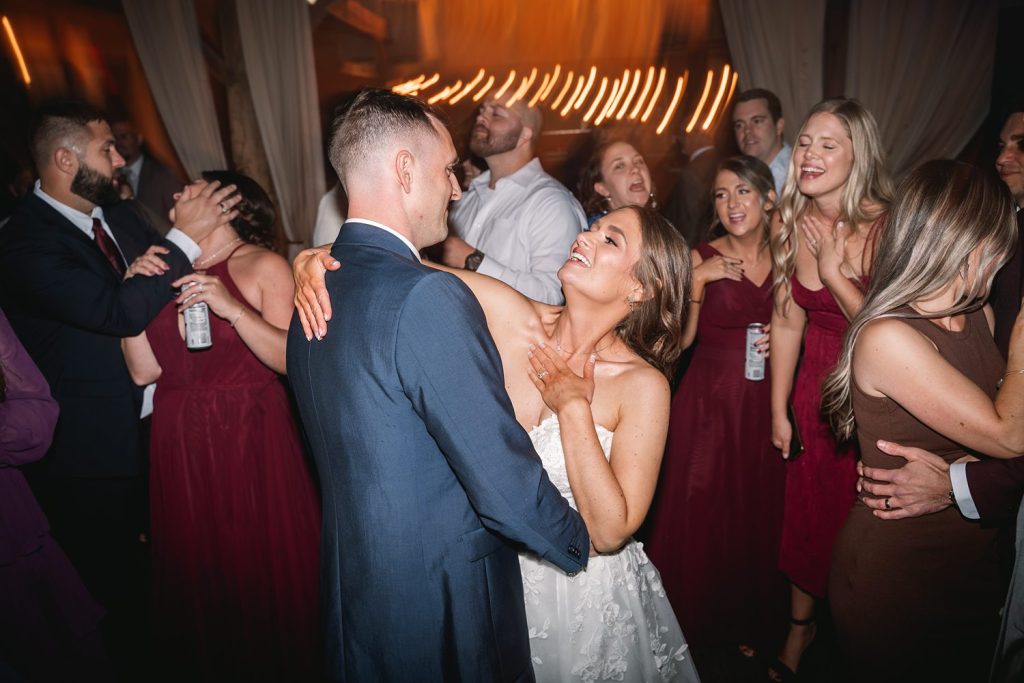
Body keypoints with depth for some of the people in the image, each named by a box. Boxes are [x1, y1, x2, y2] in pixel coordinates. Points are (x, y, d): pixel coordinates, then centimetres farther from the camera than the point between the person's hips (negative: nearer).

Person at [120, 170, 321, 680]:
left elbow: (291, 358, -15)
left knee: (266, 563, 6)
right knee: (199, 566, 16)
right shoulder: (166, 270, 10)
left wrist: (232, 308, -25)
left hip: (251, 440, -4)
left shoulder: (262, 266, -4)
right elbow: (143, 370, 4)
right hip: (182, 446, 5)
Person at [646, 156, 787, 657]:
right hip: (707, 403, -3)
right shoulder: (701, 258, -5)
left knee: (757, 514, 13)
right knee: (699, 514, 3)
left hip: (764, 405, 3)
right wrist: (698, 280, -19)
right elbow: (680, 339, -11)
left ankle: (749, 623, 36)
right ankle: (696, 622, 27)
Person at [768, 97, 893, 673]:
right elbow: (788, 319, 1)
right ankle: (801, 625, 42)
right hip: (815, 386, 4)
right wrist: (778, 409, 4)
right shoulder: (791, 222, -6)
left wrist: (833, 271, -24)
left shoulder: (887, 227, -21)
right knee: (805, 512, 16)